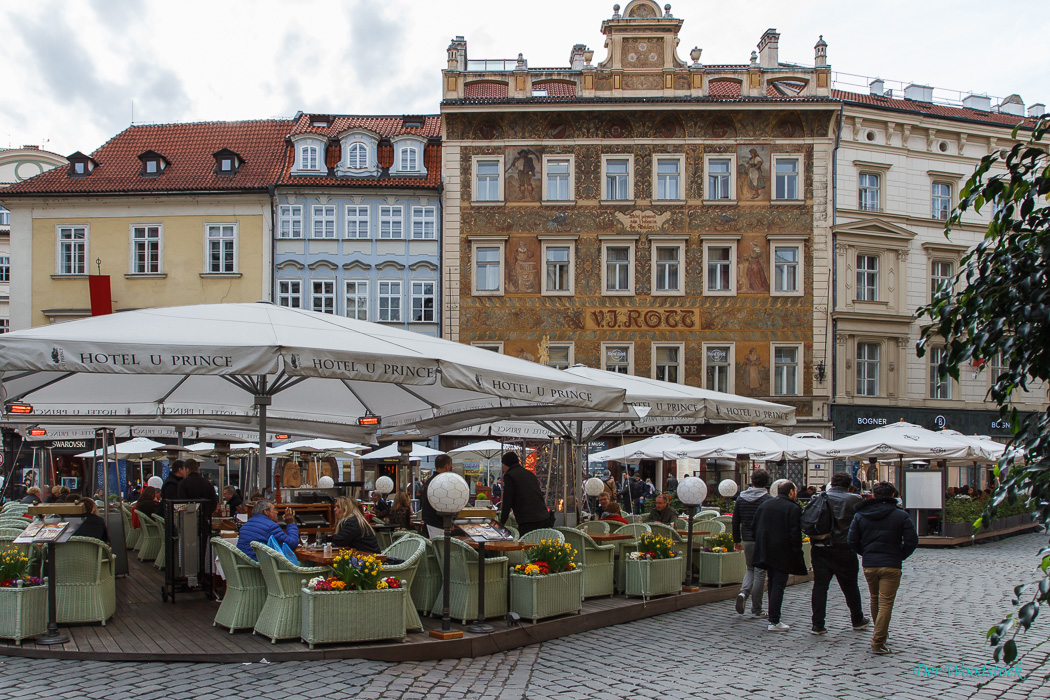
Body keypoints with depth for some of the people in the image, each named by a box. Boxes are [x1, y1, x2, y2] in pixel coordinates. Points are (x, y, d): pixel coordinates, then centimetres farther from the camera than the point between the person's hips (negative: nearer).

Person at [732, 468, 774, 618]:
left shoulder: (741, 498, 5)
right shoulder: (769, 500, -9)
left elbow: (735, 522, 8)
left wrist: (737, 541, 17)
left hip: (747, 540, 4)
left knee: (750, 569, 21)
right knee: (760, 573, 3)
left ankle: (743, 592, -7)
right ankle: (756, 610, 8)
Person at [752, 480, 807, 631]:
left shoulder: (764, 505, 10)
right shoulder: (793, 508, -12)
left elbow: (754, 527, 12)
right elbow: (795, 535, -17)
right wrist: (797, 555, -9)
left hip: (766, 552, 7)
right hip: (782, 554, -7)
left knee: (773, 584, 18)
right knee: (778, 586, -3)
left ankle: (773, 618, 24)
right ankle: (774, 622, -4)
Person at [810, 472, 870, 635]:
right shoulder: (854, 500, -6)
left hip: (820, 549, 2)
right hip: (844, 550, -2)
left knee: (819, 586, 4)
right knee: (850, 586, 14)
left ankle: (817, 624, 1)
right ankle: (857, 620, 31)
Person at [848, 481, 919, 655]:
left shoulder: (860, 515, 3)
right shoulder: (901, 515, -4)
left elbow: (852, 541, 0)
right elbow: (912, 541, -8)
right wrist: (900, 556, 7)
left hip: (868, 564, 3)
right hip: (891, 565, -3)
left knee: (875, 599, 21)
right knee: (886, 603, -2)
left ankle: (881, 633, 38)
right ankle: (878, 642, -7)